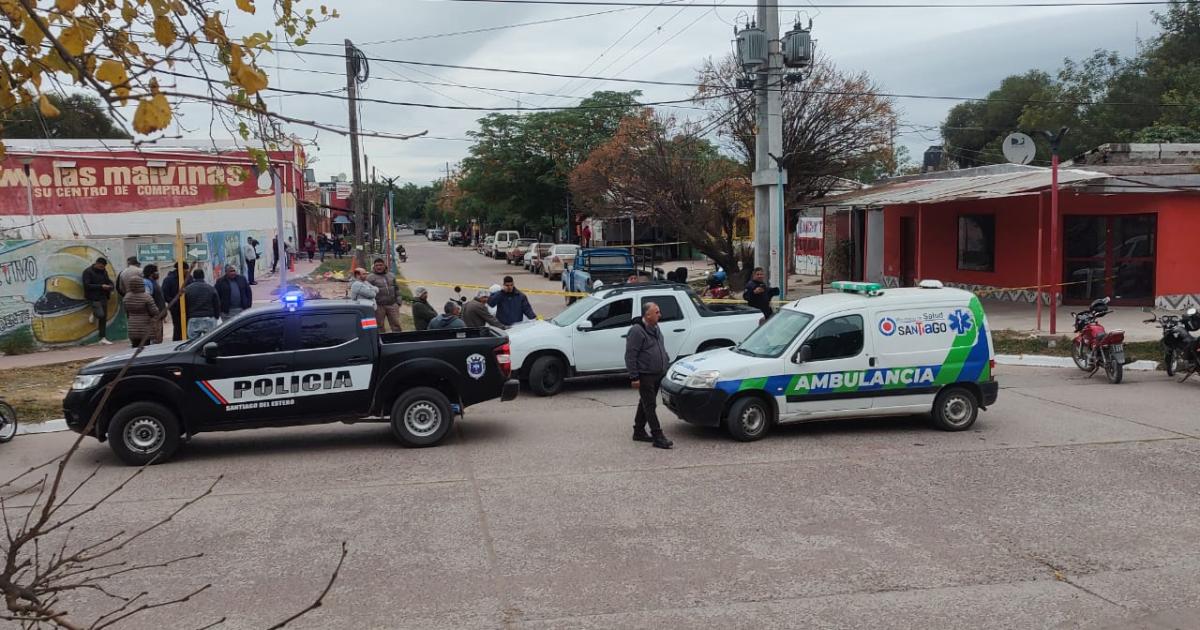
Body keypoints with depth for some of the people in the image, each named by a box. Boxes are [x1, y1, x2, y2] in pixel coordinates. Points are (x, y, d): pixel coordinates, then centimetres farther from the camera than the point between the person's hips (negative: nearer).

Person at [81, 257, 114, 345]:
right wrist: (101, 286, -21)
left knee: (103, 318, 4)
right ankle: (94, 315, 19)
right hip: (94, 297, -6)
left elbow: (108, 282, 23)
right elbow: (87, 285, -15)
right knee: (101, 314, -19)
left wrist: (110, 287, -1)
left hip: (103, 297, 6)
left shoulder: (104, 271, 13)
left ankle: (103, 338, 8)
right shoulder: (88, 272, -7)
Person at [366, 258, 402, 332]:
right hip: (379, 306, -3)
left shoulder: (391, 276, 15)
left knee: (396, 324, 4)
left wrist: (398, 301, 11)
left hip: (392, 304, 3)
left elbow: (396, 289, 20)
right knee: (379, 326, 3)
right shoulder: (370, 278, 0)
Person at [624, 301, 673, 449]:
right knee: (650, 406, -7)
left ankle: (639, 432, 26)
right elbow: (630, 355, -18)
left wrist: (668, 365, 21)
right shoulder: (637, 331, -16)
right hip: (645, 376, -9)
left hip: (657, 375, 9)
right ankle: (658, 437, -8)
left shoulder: (655, 328, 13)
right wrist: (634, 377, -20)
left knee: (645, 404, 16)